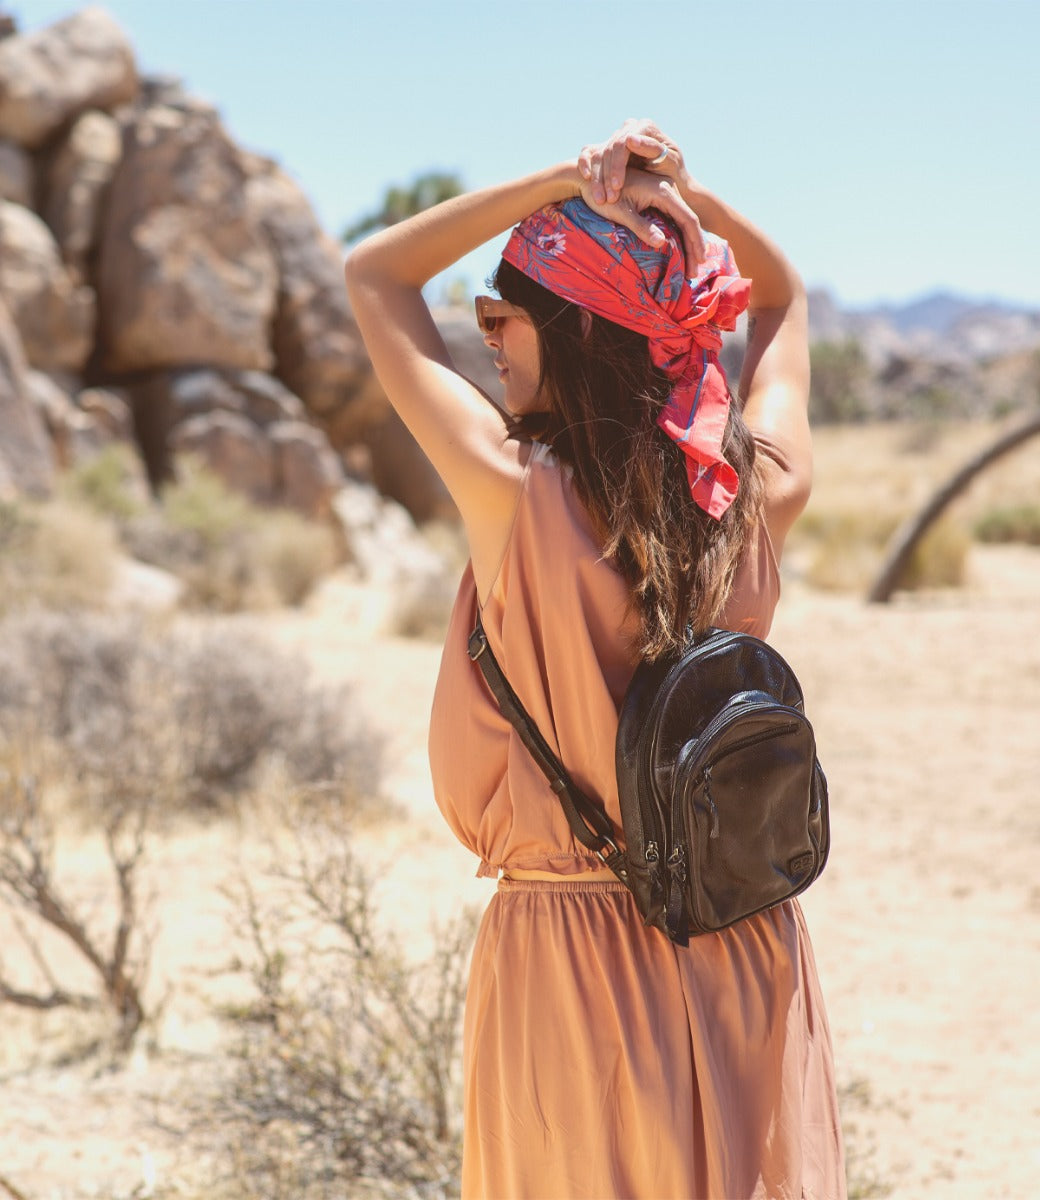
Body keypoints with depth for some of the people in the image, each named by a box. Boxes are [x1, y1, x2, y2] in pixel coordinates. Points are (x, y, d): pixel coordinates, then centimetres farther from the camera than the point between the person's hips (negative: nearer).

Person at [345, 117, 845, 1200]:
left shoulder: (517, 498, -18)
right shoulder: (761, 493, -7)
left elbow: (372, 274, -5)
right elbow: (781, 296, 14)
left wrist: (568, 179, -9)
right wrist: (680, 195, -1)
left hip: (568, 942, -4)